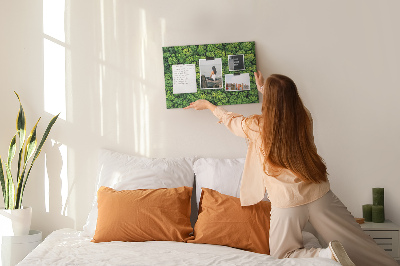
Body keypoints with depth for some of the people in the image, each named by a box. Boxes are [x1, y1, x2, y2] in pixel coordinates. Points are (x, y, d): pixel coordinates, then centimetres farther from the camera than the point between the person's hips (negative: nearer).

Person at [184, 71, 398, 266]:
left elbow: (229, 119, 14)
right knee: (361, 248, 11)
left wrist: (208, 104, 33)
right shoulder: (304, 118, 0)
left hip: (287, 204, -3)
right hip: (319, 195, 3)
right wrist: (263, 89, 40)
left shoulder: (257, 126, -8)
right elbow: (284, 106, 26)